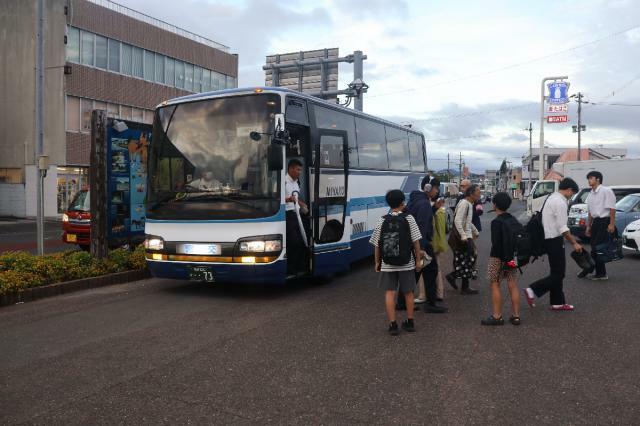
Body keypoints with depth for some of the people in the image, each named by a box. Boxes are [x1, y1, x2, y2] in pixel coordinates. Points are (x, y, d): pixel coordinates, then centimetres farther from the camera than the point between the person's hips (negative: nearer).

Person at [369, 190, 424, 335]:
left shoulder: (382, 221, -3)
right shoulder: (408, 218, -6)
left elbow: (377, 244, -1)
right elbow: (416, 241, -6)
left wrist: (377, 262, 11)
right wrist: (418, 260, 4)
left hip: (388, 264, 0)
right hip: (407, 263, 0)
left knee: (390, 292, 5)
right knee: (408, 292, 14)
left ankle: (392, 324, 1)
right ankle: (410, 322, 25)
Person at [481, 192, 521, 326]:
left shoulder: (496, 222, -15)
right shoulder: (514, 220, 8)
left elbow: (496, 243, -19)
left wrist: (497, 259, -16)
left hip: (498, 258, -7)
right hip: (512, 257, 7)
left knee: (495, 285, 1)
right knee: (513, 286, 9)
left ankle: (497, 316, 2)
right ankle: (516, 316, 14)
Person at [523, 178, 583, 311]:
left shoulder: (552, 198, 12)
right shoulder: (560, 202, -18)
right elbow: (562, 228, -20)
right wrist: (574, 243, -14)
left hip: (549, 238, 10)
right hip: (555, 240, -10)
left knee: (556, 272, 15)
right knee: (558, 274, -3)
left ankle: (557, 302, 20)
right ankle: (533, 290, -3)